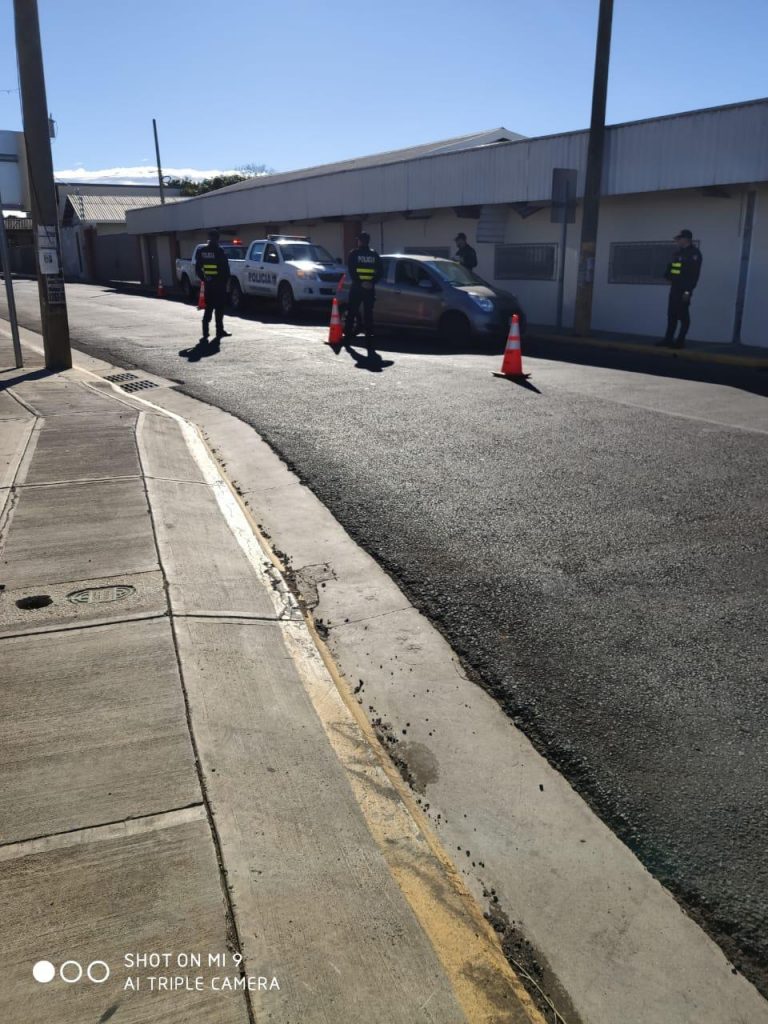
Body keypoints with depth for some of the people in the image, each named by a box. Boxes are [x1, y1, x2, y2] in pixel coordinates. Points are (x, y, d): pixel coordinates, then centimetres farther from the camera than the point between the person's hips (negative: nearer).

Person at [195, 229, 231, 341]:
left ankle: (205, 331, 4)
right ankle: (219, 331, 1)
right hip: (219, 282, -5)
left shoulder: (201, 250, 5)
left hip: (208, 283, 5)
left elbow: (197, 268, 8)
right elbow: (225, 268, -11)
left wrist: (203, 278, 14)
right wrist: (225, 279, 0)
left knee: (209, 307, 11)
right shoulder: (219, 251, -11)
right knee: (219, 308, 1)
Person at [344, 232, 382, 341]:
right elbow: (379, 272, 4)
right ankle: (369, 334, 3)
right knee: (368, 312, 6)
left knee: (352, 312, 4)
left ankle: (348, 333, 4)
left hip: (356, 287, -2)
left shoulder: (354, 254, 0)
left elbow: (351, 271, -9)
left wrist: (359, 282, -9)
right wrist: (372, 282, -3)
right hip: (370, 288, 2)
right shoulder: (375, 255, 9)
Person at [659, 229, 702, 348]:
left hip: (684, 290, -8)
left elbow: (694, 274, -16)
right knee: (671, 314, 10)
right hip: (674, 288, 8)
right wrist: (668, 277, 3)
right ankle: (668, 338, 16)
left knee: (683, 315, -3)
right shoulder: (677, 252, 15)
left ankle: (680, 341, 0)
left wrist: (688, 291, -21)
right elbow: (670, 266, 22)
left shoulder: (694, 253, -9)